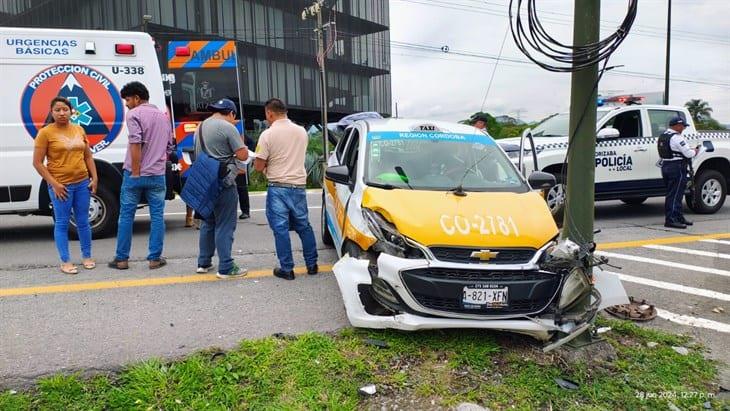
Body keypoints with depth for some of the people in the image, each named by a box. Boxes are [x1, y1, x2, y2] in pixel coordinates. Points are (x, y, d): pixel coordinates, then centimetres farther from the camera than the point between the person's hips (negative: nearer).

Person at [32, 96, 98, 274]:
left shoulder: (79, 130, 9)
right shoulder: (45, 133, -5)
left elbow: (88, 156, 15)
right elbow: (37, 163, -7)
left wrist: (94, 178, 5)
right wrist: (54, 184, -13)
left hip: (82, 183, 4)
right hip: (61, 186, -4)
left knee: (83, 222, 12)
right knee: (62, 224, 3)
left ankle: (87, 257, 24)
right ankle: (65, 262, 11)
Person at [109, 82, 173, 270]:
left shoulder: (134, 114, -5)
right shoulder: (163, 115, 15)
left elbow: (136, 143, -16)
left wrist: (135, 172, -14)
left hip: (135, 174, -4)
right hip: (157, 175, 4)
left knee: (126, 215, 6)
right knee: (157, 216, 6)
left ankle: (122, 259, 11)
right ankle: (155, 258, 7)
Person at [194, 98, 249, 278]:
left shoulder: (201, 127, 13)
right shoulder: (228, 128, -13)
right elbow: (243, 155, -14)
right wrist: (241, 142, 8)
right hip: (224, 183, -8)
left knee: (208, 223, 18)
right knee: (224, 226, -3)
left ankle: (203, 263, 23)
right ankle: (225, 268, -1)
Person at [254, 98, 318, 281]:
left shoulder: (268, 134, -11)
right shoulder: (302, 131, 6)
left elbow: (258, 167, -9)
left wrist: (266, 163, 12)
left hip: (278, 187, -5)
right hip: (299, 185, 5)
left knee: (280, 228, 2)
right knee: (304, 226, 15)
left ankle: (287, 269, 6)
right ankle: (312, 264, 20)